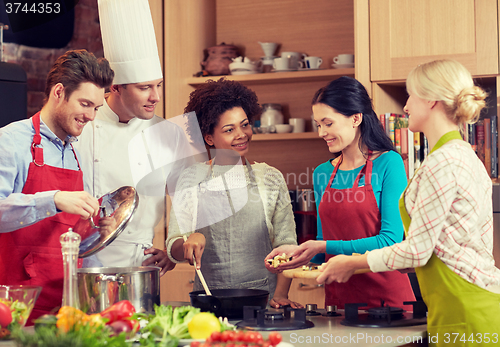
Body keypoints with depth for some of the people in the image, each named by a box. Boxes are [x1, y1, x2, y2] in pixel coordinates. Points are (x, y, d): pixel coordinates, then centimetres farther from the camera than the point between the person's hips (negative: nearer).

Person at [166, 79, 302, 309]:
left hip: (263, 297, 0)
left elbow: (286, 245, 7)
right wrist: (190, 241, -14)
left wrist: (280, 294, -6)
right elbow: (174, 250, 7)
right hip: (209, 297, 0)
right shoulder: (191, 179, 7)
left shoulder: (270, 178, 8)